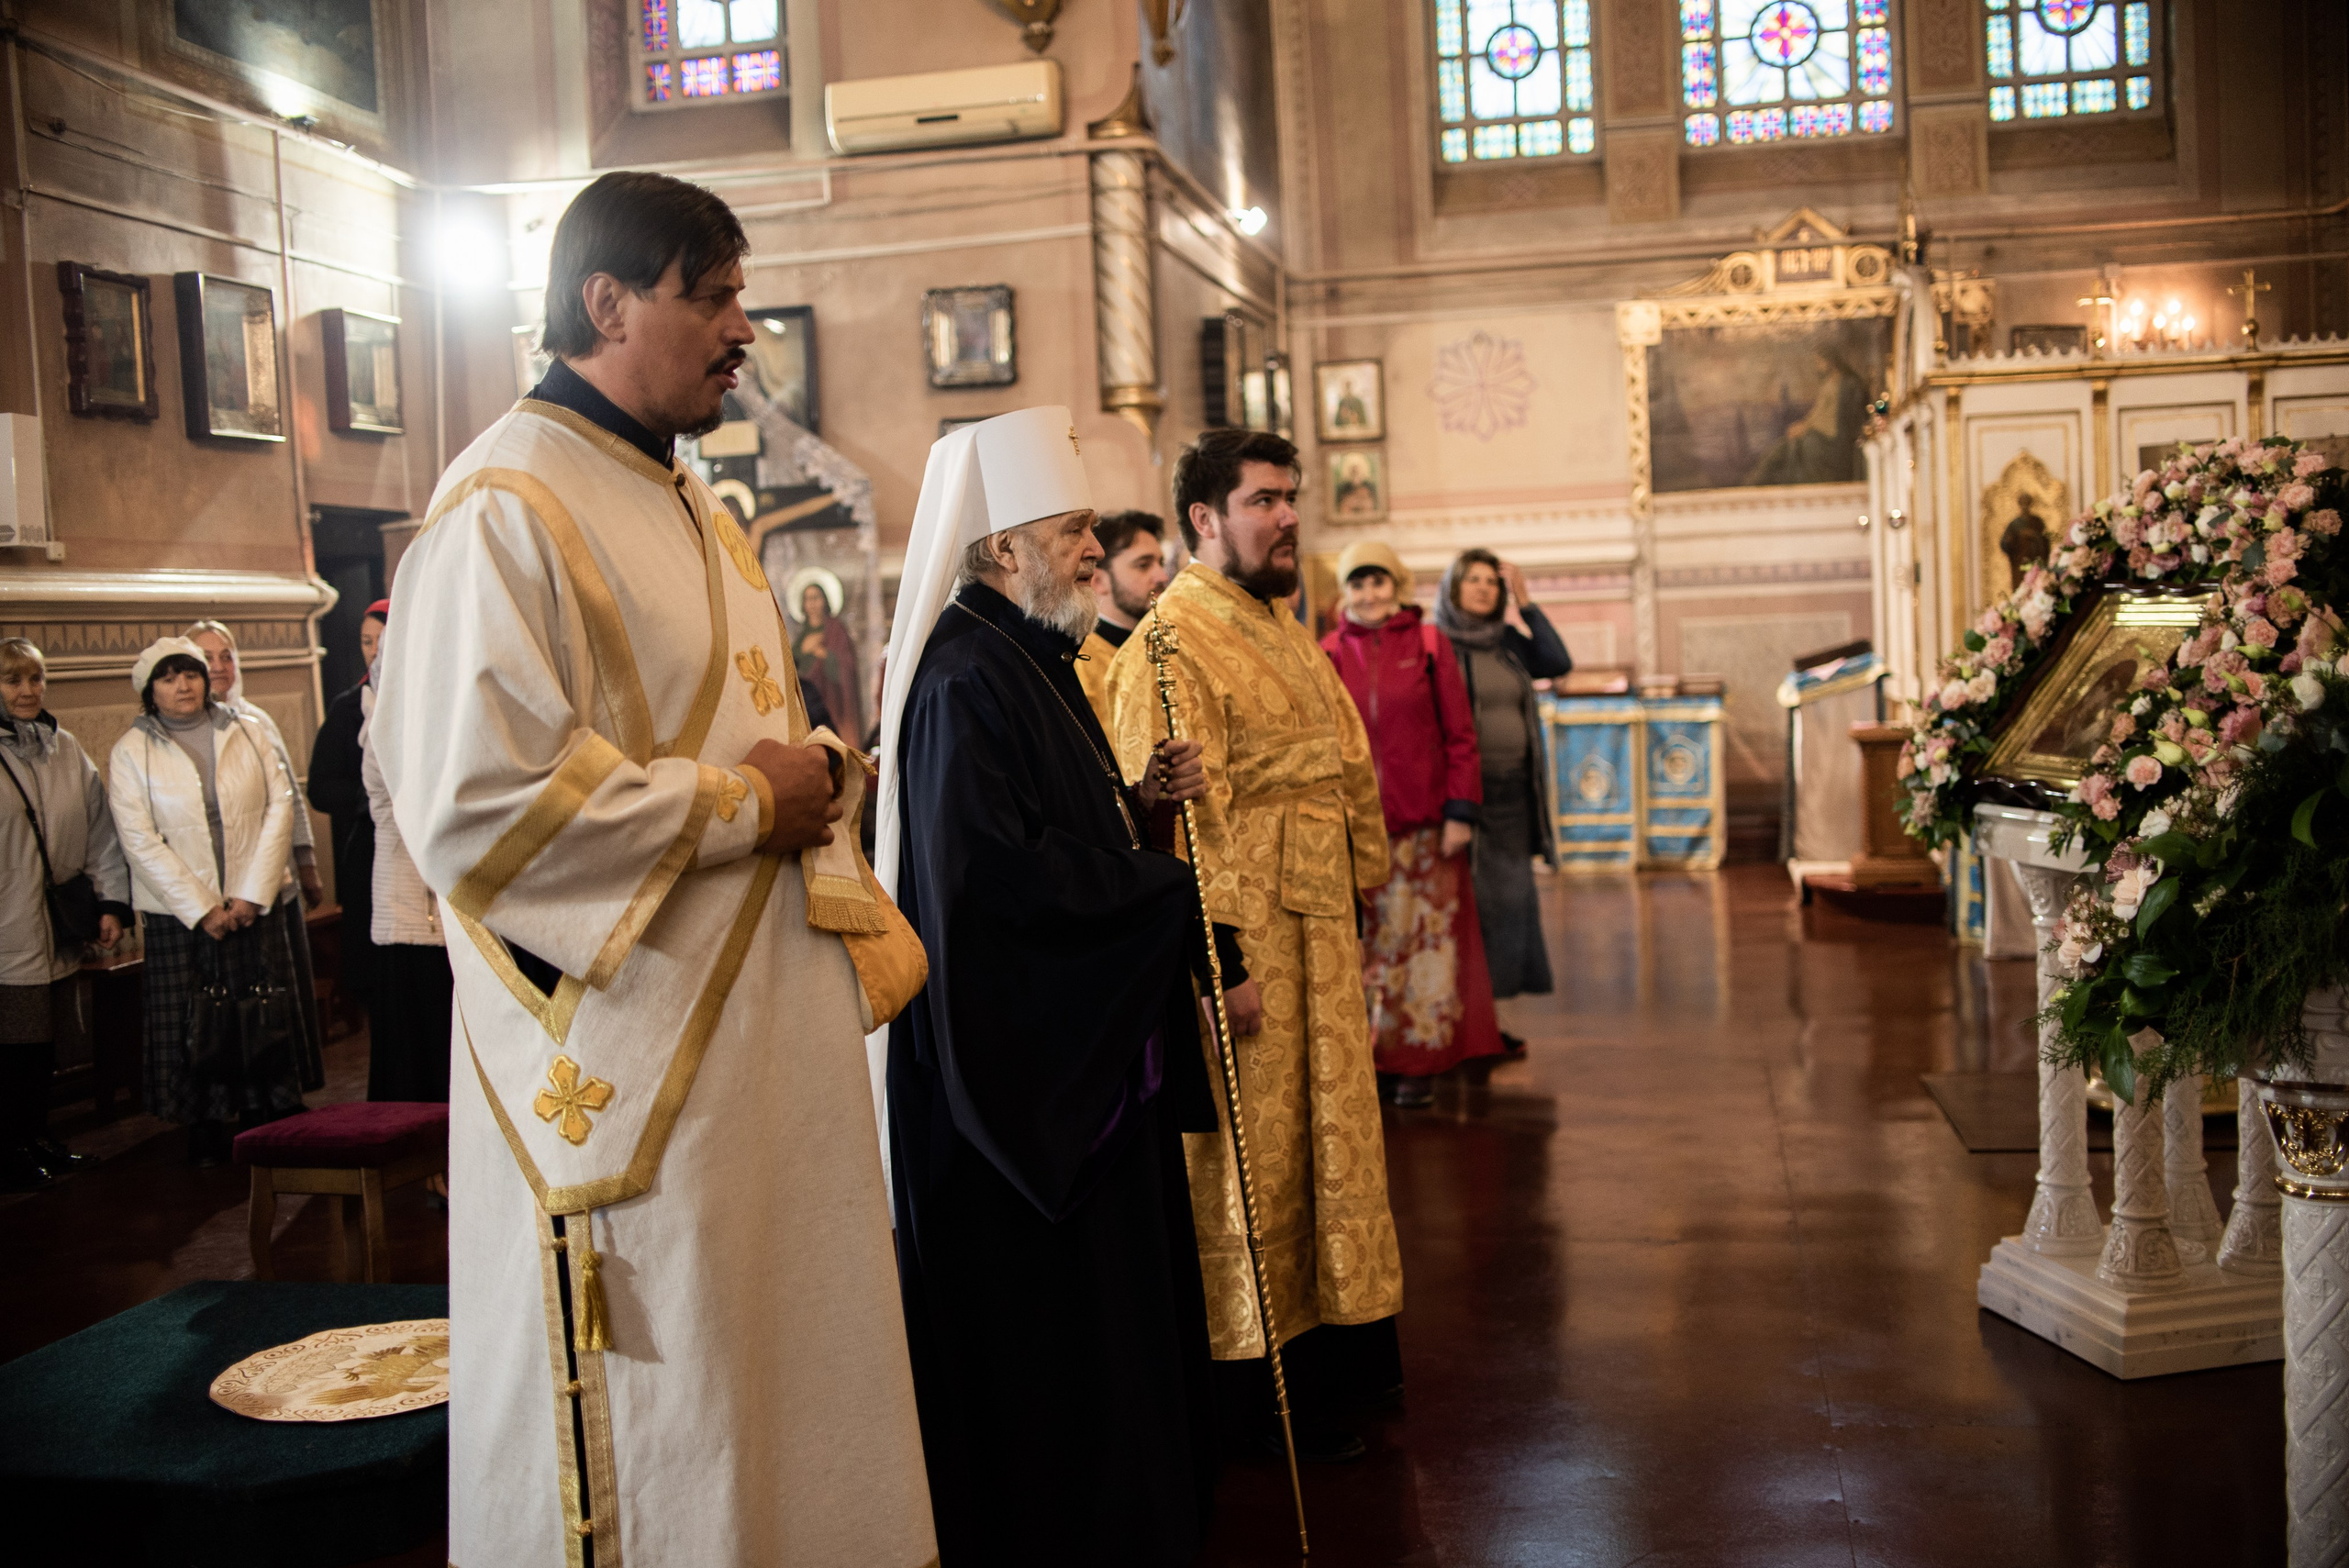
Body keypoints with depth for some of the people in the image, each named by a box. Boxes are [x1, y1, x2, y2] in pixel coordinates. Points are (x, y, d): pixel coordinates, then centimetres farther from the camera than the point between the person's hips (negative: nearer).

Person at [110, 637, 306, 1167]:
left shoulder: (247, 733, 7)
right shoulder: (131, 753, 1)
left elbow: (280, 806, 0)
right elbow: (140, 841, -5)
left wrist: (253, 894, -9)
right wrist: (202, 909, -11)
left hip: (255, 904, 1)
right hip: (179, 914, -1)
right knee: (194, 1024, 1)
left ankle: (269, 1126, 11)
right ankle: (206, 1135, 11)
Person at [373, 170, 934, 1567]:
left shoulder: (695, 511, 17)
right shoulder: (505, 512, -14)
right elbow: (473, 801, -24)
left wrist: (812, 765, 3)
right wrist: (745, 800, -16)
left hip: (767, 1025, 9)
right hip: (626, 1068, -9)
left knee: (787, 1381, 17)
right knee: (652, 1450, 2)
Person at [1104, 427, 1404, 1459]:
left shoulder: (1281, 628, 15)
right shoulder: (1170, 646, -14)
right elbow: (1178, 821, -20)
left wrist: (1362, 890, 16)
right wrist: (1221, 962, -24)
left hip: (1322, 936, 9)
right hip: (1245, 937, -9)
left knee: (1332, 1132, 17)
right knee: (1254, 1152, 1)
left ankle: (1342, 1348, 31)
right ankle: (1269, 1385, 15)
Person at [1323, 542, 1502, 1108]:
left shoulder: (1429, 645, 1)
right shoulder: (1330, 654, 4)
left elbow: (1459, 735, 1)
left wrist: (1461, 811, -5)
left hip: (1422, 824, -1)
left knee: (1424, 939, 3)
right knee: (1363, 944, 5)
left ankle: (1419, 1062, 12)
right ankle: (1370, 1059, 15)